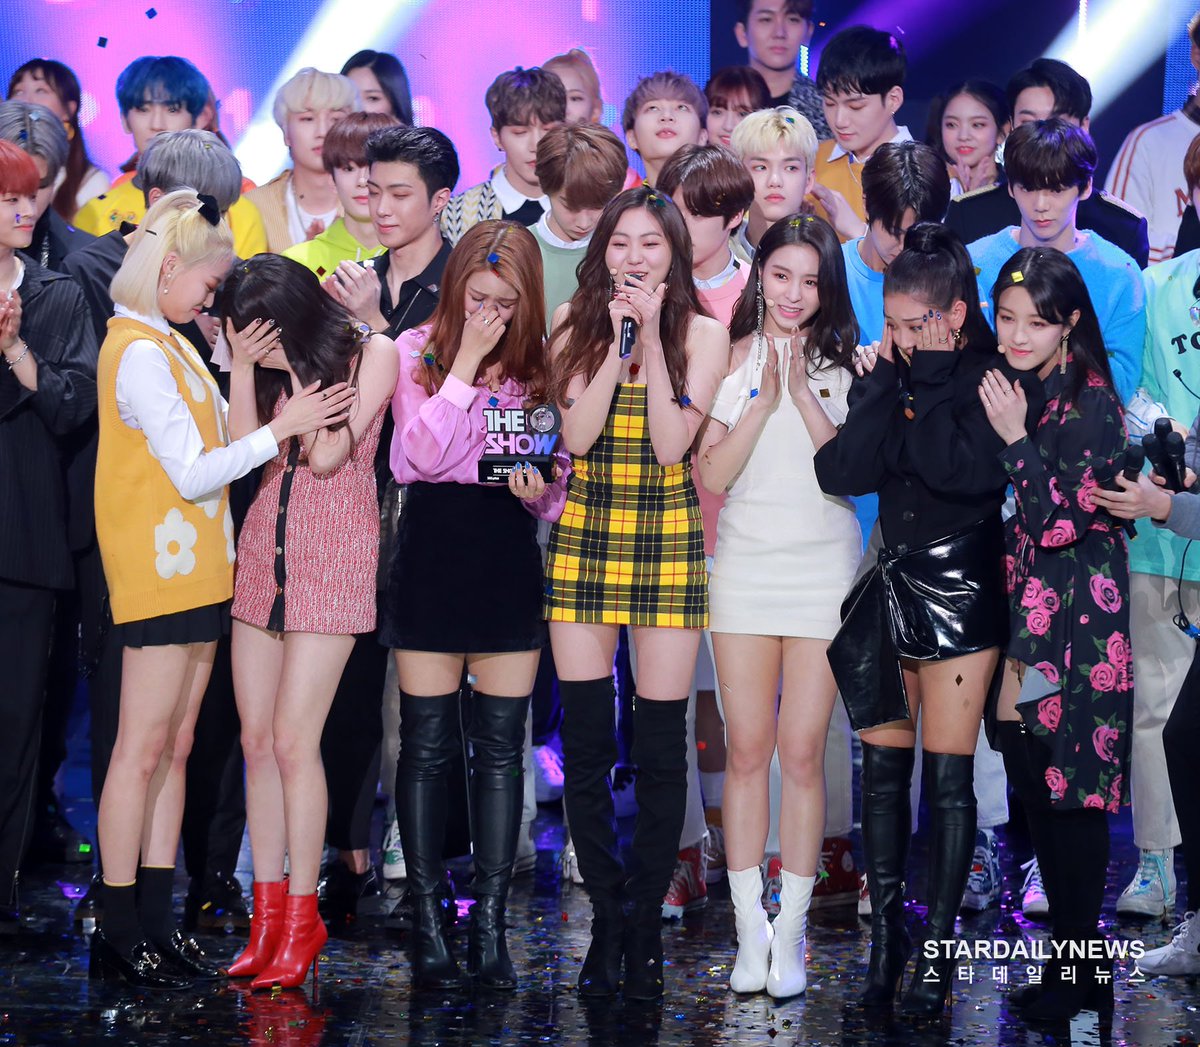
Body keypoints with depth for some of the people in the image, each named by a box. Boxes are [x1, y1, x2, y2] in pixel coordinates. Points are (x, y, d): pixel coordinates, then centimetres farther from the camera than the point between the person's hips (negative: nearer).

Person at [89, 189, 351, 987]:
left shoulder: (168, 345, 16)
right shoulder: (140, 353, -13)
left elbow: (214, 441, 14)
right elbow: (192, 472, -17)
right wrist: (280, 428, -14)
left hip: (194, 566, 9)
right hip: (157, 568, -9)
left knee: (176, 746, 9)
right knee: (143, 749, -6)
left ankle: (157, 922, 14)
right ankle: (120, 936, 0)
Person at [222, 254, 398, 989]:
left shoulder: (372, 352, -5)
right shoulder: (268, 357, 9)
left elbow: (326, 456, -14)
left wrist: (292, 363, -11)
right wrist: (246, 365, -8)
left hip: (334, 555, -5)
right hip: (265, 548, 5)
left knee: (293, 739, -10)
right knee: (257, 739, 3)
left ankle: (302, 922, 0)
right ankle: (268, 919, 10)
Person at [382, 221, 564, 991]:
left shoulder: (540, 363, 6)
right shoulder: (418, 351, 0)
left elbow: (556, 488, 8)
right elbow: (422, 456, -14)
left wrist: (538, 488, -15)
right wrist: (467, 362, -13)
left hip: (509, 556, 2)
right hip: (434, 548, -2)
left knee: (501, 746, 3)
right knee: (428, 744, 2)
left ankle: (491, 922, 9)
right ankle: (429, 923, 9)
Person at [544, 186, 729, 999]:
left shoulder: (704, 334, 0)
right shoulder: (576, 325, 5)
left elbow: (674, 444, -11)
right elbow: (577, 434, -8)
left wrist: (652, 343, -15)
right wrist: (616, 340, -12)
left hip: (668, 540, -2)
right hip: (584, 537, 2)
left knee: (660, 749, 0)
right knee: (585, 745, 1)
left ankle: (646, 924, 11)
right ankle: (606, 919, 14)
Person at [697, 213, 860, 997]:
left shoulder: (847, 365, 2)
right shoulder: (731, 360, 5)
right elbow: (711, 476, -4)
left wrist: (804, 395, -14)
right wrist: (761, 401, -13)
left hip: (823, 571, -1)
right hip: (745, 569, 1)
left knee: (802, 752, -2)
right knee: (748, 751, 3)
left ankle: (791, 934, 5)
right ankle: (750, 929, 10)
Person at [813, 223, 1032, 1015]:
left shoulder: (990, 379, -8)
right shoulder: (892, 373, 6)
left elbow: (964, 467, -25)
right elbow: (840, 471, -7)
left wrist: (927, 381, -16)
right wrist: (888, 384, -10)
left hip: (959, 590, -5)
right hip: (891, 585, 5)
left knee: (948, 774, -2)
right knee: (883, 766, 6)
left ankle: (937, 950, 5)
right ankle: (887, 934, 15)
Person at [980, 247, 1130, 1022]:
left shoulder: (1089, 402, -12)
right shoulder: (1014, 391, 10)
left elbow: (1062, 521, -16)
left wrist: (1015, 439, -18)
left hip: (1077, 623, -8)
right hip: (1025, 617, 8)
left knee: (1072, 795, -3)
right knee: (1038, 791, 10)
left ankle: (1078, 978, 5)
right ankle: (1074, 966, 19)